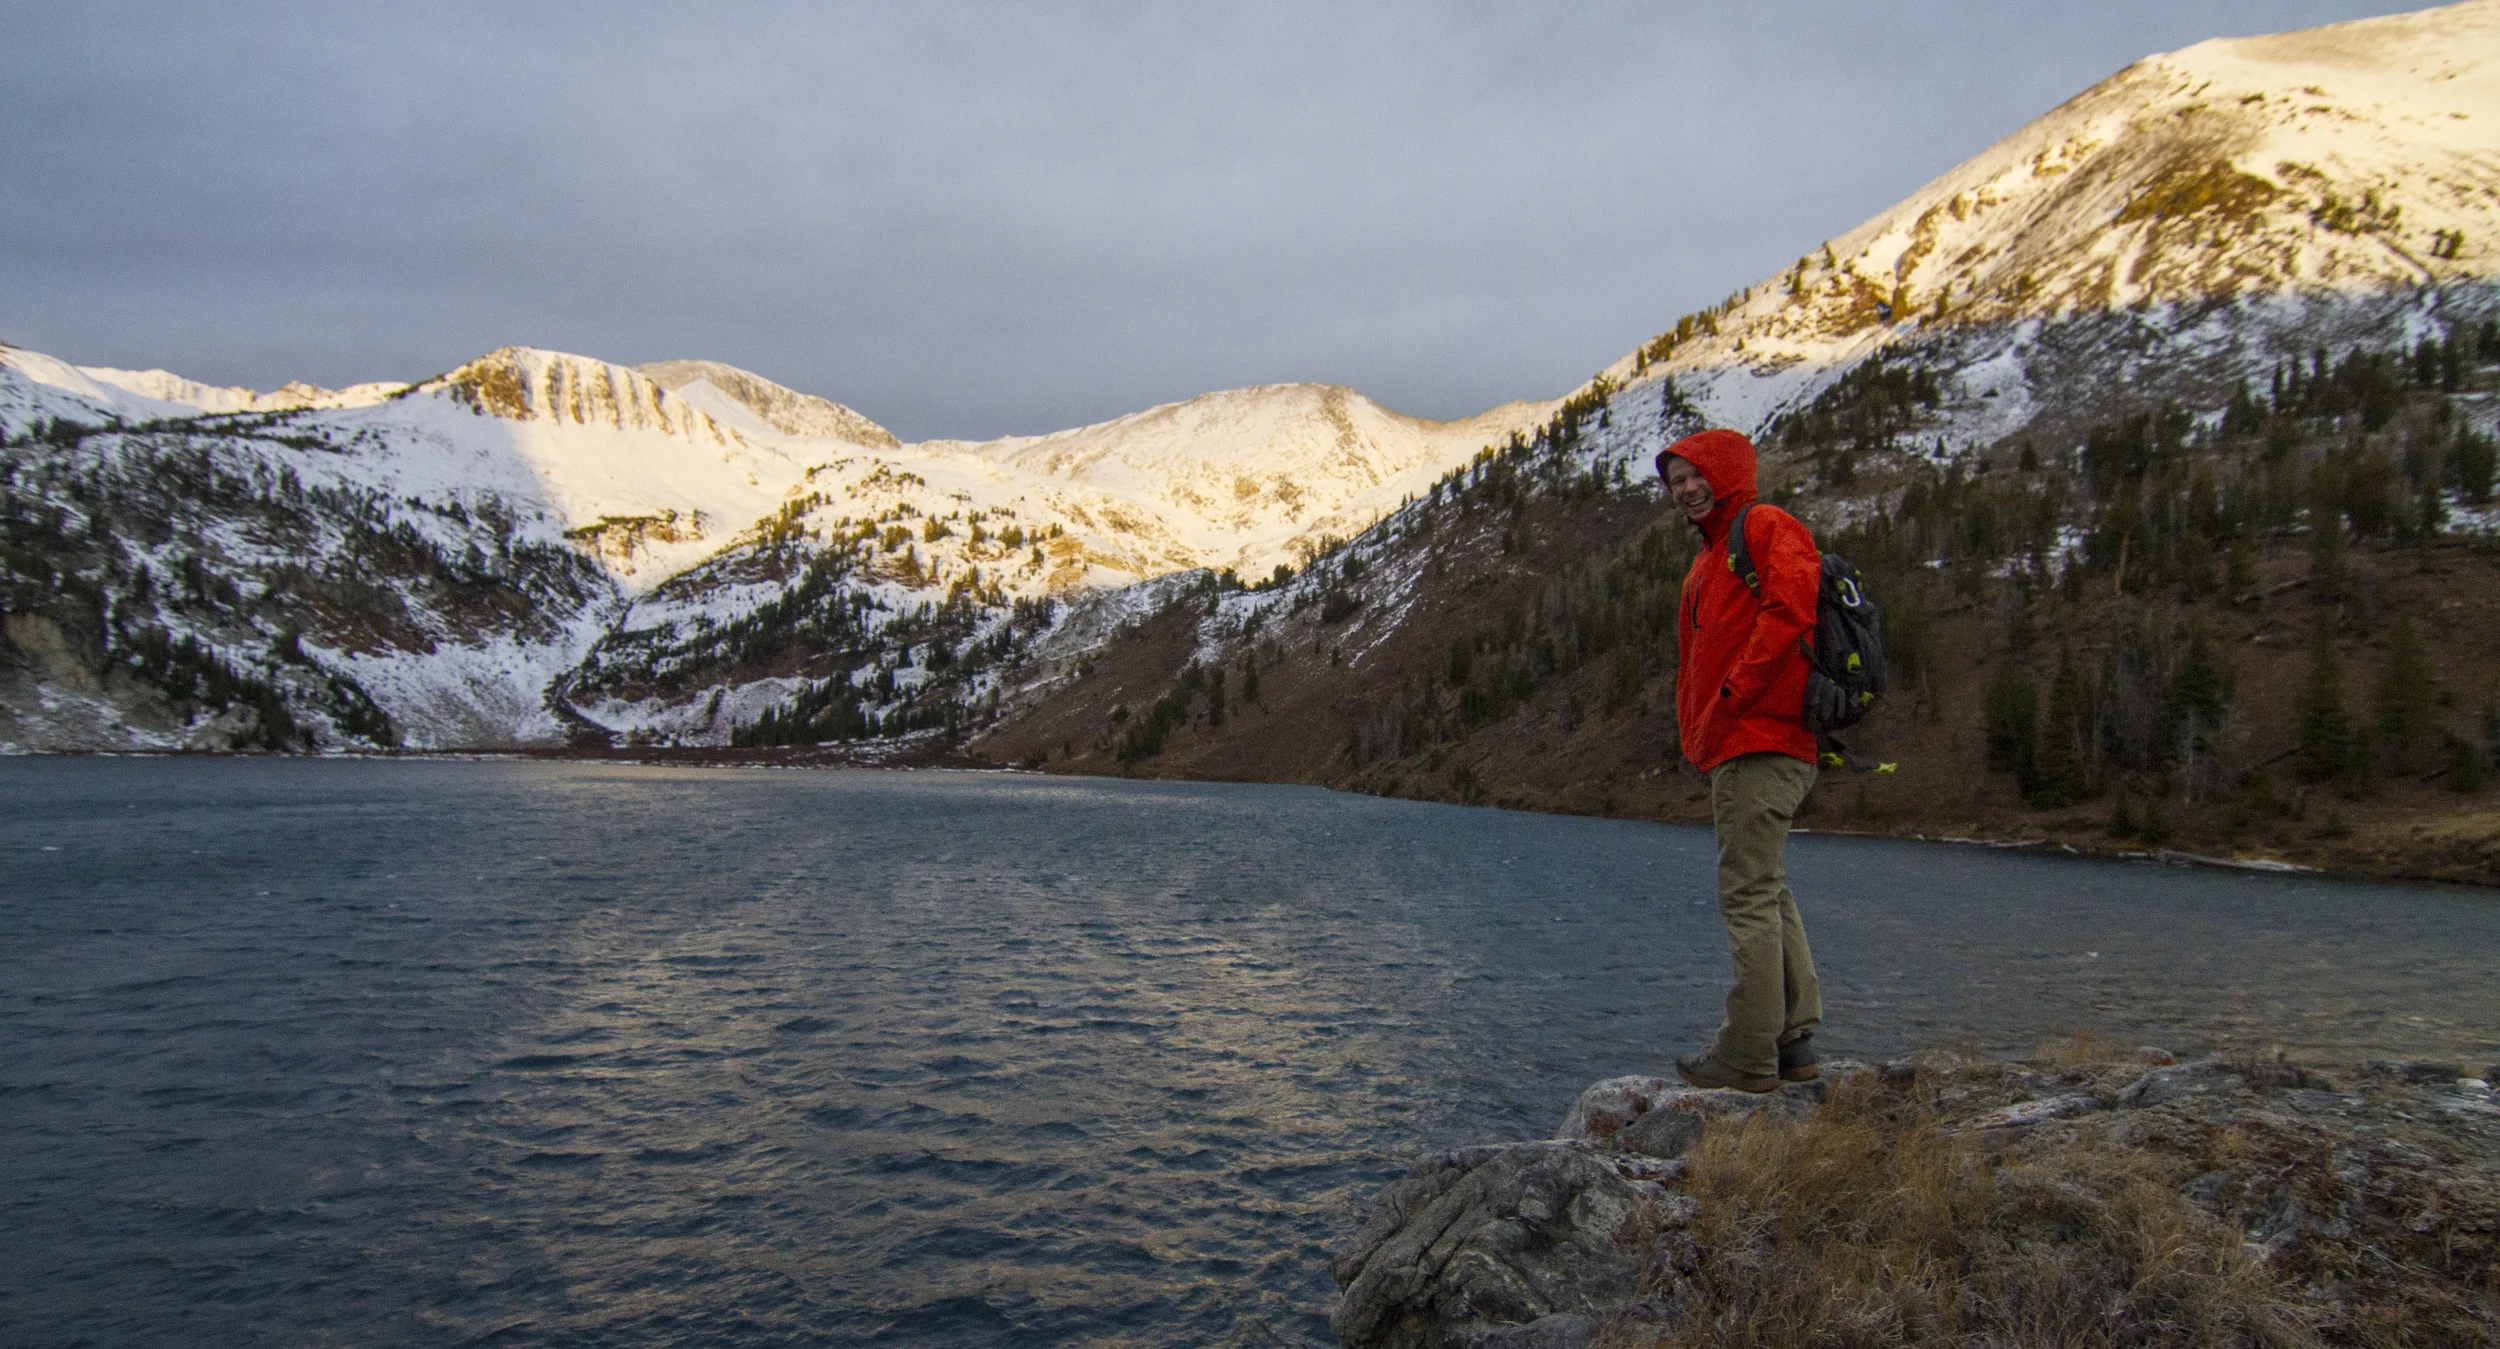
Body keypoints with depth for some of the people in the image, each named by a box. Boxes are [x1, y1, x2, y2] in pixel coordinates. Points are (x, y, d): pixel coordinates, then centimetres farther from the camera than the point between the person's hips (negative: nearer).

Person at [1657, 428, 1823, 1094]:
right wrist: (1696, 733, 15)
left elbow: (1789, 611, -20)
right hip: (1734, 745, 11)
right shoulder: (1709, 559, 26)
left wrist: (1736, 694, -19)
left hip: (1761, 743, -11)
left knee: (1750, 894, -9)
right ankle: (1793, 1040, 17)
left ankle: (1750, 1055, -6)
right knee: (1767, 892, 12)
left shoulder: (1766, 526, -4)